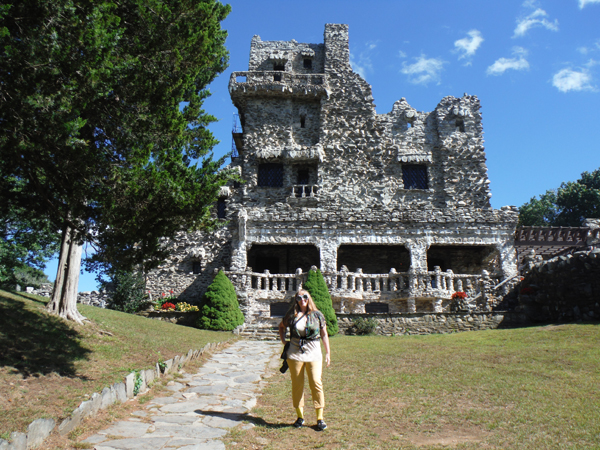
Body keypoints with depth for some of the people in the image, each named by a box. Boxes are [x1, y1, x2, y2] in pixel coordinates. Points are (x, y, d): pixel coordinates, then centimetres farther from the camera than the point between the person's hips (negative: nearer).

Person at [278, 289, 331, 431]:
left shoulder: (317, 315, 4)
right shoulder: (292, 315, 5)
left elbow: (324, 334, 10)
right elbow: (281, 327, 22)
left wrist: (328, 353, 6)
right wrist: (284, 341, 9)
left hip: (314, 354, -1)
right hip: (295, 354, 1)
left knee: (316, 383, -7)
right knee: (297, 384, 5)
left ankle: (320, 418, 2)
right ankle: (300, 416, 19)